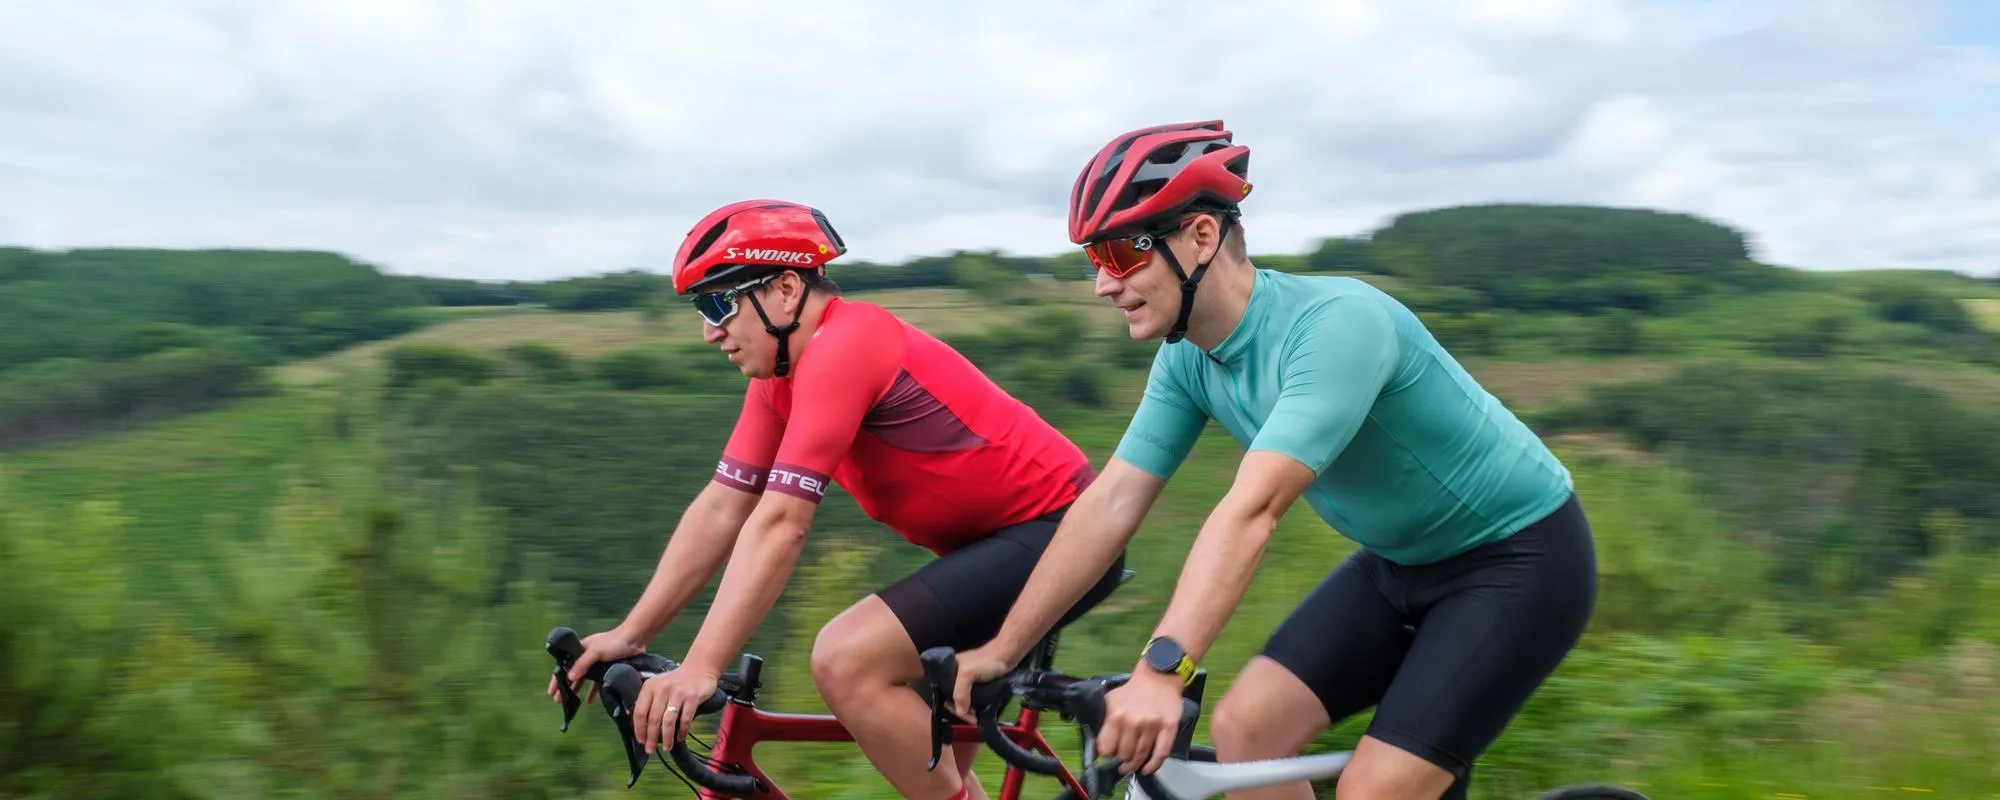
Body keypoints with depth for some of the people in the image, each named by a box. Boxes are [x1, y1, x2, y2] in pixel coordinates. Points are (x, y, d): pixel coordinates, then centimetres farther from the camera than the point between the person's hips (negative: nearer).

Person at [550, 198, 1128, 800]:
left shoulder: (841, 346, -21)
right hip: (996, 539, 10)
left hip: (1057, 532, -10)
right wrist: (629, 633, 2)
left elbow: (778, 523, -28)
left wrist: (700, 668, -29)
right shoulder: (781, 376, 7)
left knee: (845, 662, -21)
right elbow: (720, 508, 6)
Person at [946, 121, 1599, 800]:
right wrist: (1001, 649, -8)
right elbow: (1110, 504, -6)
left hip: (1519, 556, -7)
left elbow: (1252, 510, -41)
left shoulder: (1335, 323, -30)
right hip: (1402, 562, 7)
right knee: (1242, 727, -5)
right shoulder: (1188, 360, -7)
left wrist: (1161, 670, -49)